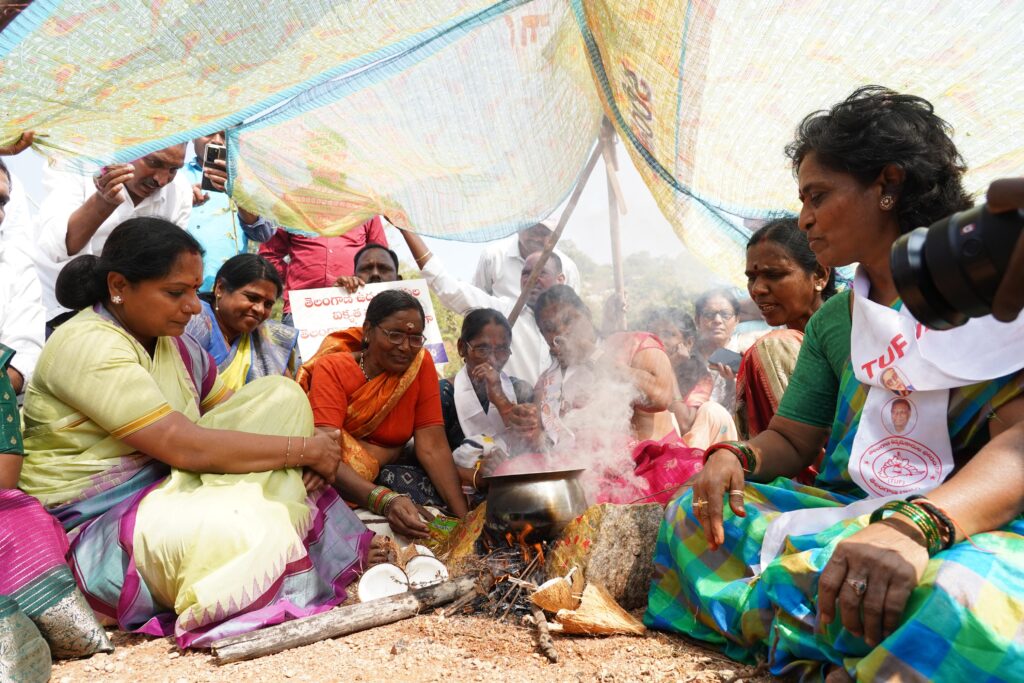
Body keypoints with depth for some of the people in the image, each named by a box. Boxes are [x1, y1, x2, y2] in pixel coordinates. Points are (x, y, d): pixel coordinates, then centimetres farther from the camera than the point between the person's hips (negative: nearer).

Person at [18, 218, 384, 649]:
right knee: (247, 529, -39)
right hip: (94, 529, -9)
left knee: (282, 395, -2)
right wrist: (304, 448, -18)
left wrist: (304, 461, -11)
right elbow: (184, 447, -26)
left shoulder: (175, 345, 9)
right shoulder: (87, 346, -18)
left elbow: (240, 416, 10)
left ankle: (325, 544, -10)